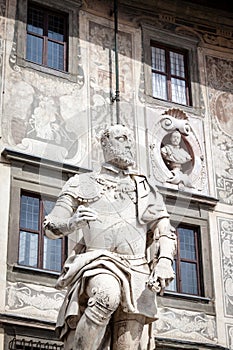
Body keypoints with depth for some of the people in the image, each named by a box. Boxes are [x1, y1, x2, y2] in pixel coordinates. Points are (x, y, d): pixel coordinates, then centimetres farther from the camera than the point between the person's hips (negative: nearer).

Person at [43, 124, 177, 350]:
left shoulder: (146, 190, 23)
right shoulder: (82, 184, 16)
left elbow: (164, 232, 14)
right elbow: (51, 228, 12)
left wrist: (164, 262, -7)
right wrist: (72, 223, -13)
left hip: (136, 272, 3)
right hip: (98, 262, -3)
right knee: (108, 294, -38)